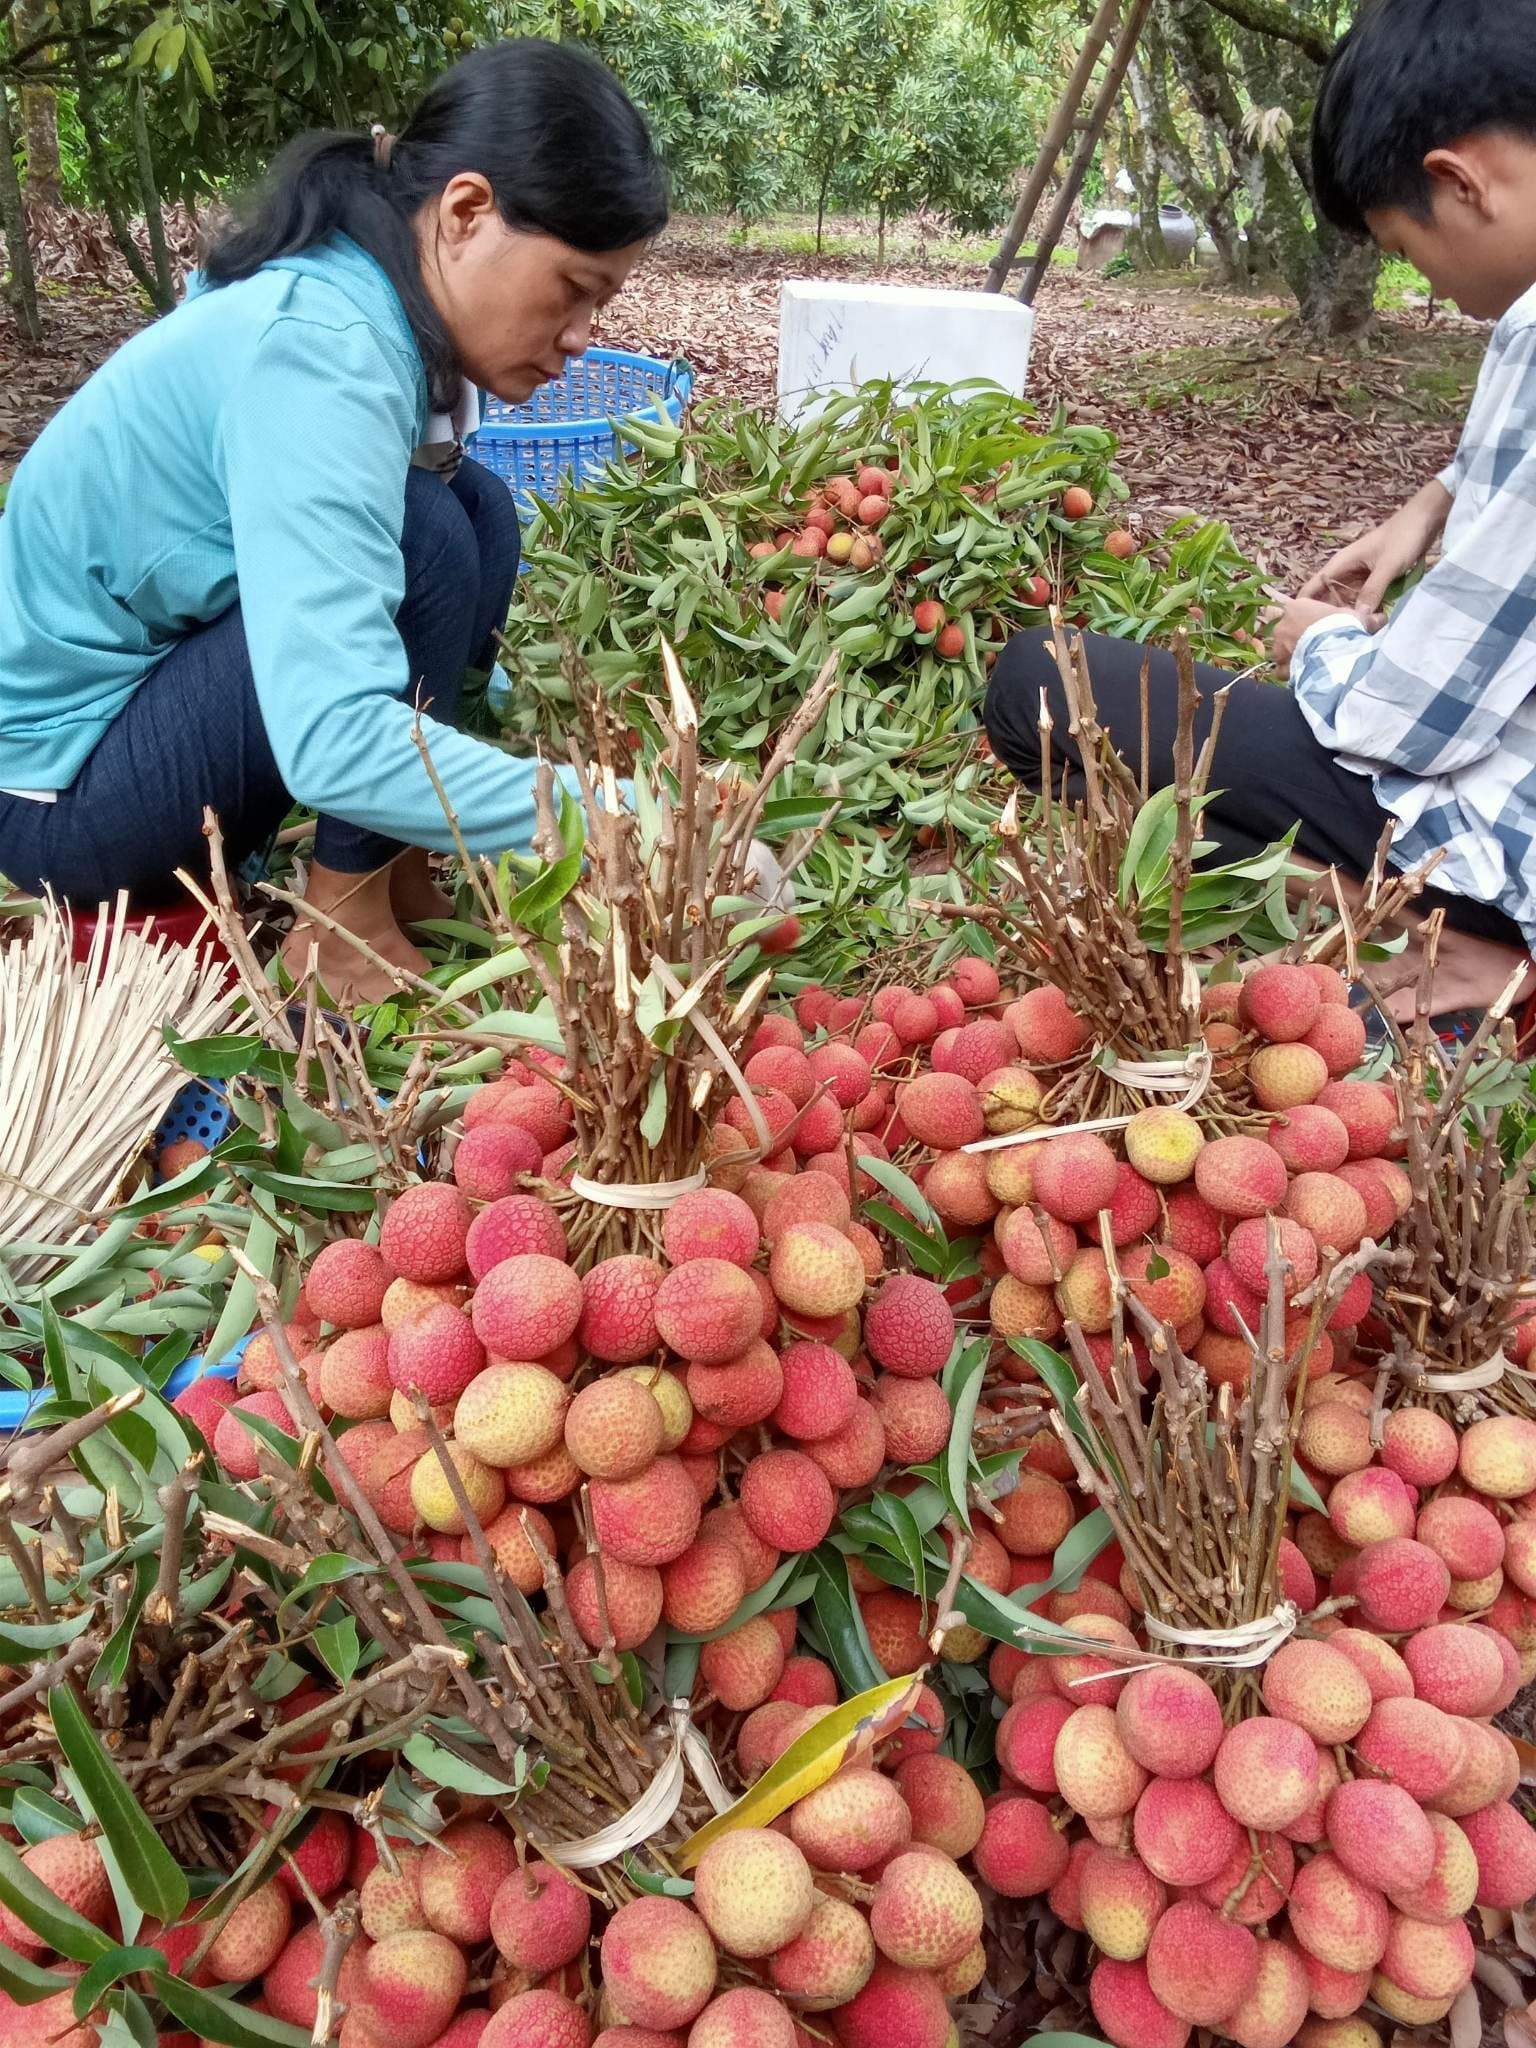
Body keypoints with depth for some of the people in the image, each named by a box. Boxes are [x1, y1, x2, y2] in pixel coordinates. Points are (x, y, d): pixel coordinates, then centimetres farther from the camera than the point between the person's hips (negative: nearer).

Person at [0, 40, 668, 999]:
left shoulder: (360, 300, -1)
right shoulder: (320, 347, -28)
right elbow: (335, 739, -40)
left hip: (163, 674, 9)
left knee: (477, 511, -1)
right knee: (427, 536, -24)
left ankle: (395, 867, 2)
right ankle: (342, 927, -11)